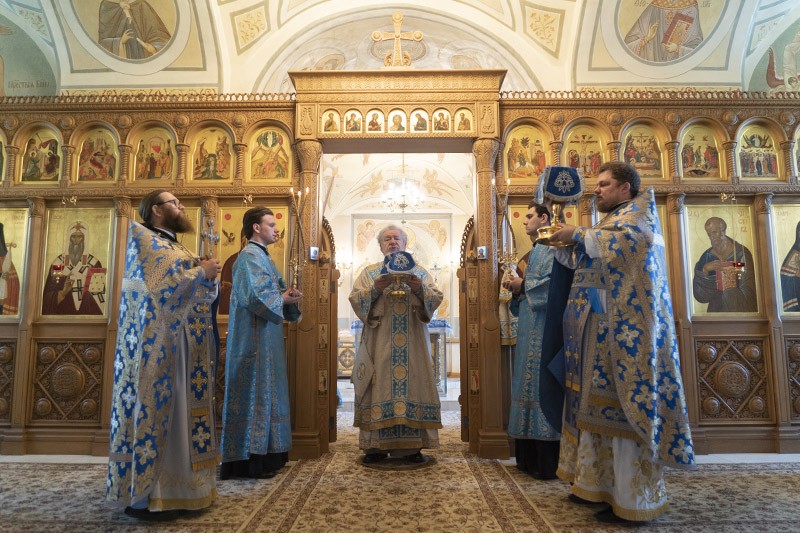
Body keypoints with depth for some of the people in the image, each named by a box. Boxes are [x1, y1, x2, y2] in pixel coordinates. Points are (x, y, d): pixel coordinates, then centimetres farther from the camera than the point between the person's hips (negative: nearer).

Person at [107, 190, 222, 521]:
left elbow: (204, 295, 17)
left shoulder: (179, 249, 20)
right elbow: (162, 286, -20)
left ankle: (175, 487, 20)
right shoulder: (143, 240, -5)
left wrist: (210, 275, -2)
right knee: (154, 410, -5)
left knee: (180, 412, 10)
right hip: (158, 346, -9)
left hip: (184, 347, 9)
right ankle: (144, 496, 4)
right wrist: (201, 272, -13)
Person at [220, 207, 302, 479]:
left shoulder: (262, 256, 20)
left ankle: (262, 454, 20)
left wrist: (289, 294, -1)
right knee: (255, 393, -7)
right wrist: (284, 298, -9)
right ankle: (249, 460, 1)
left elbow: (275, 290, 19)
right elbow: (255, 296, -23)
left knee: (265, 393, 12)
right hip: (254, 338, -10)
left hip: (266, 337, 10)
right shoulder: (249, 256, -11)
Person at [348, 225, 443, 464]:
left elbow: (436, 297, 1)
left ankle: (412, 445, 8)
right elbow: (355, 298, -1)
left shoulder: (419, 271, 14)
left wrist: (420, 288, -18)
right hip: (379, 343, -1)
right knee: (379, 387, -3)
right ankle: (376, 445, 6)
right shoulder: (369, 272, 12)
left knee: (413, 384, -1)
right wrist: (375, 288, -17)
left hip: (413, 344, 1)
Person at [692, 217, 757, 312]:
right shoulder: (707, 257, 1)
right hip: (716, 309, 3)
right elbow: (699, 295, -5)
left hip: (740, 309, -3)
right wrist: (704, 270, -16)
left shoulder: (741, 253, -9)